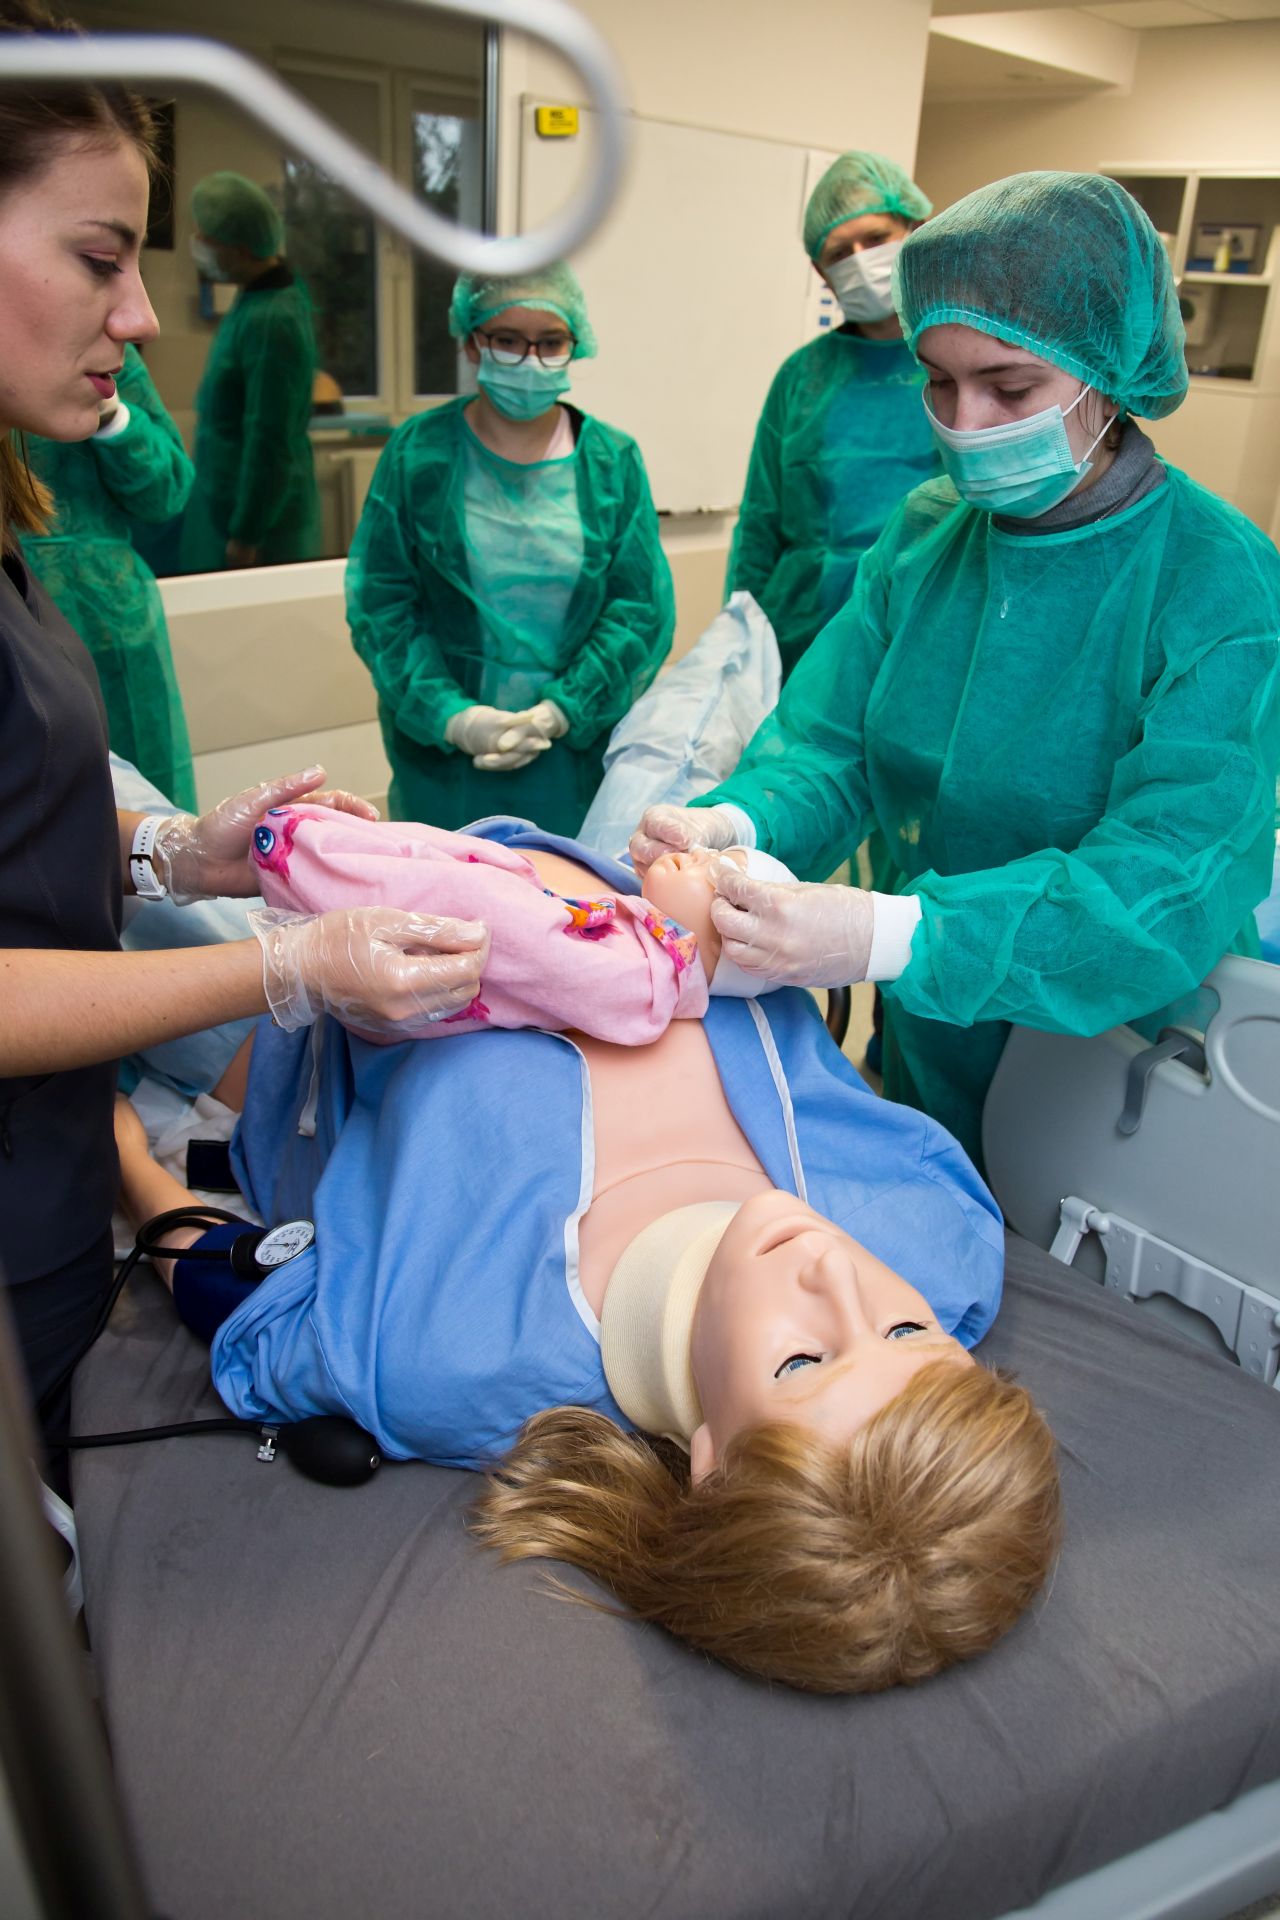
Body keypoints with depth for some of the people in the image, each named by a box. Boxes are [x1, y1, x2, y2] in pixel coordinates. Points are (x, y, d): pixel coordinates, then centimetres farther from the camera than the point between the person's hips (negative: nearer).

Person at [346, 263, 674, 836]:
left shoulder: (613, 461, 5)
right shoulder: (417, 452, 2)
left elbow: (642, 608, 0)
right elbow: (379, 602, -2)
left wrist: (562, 710, -12)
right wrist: (449, 715, -15)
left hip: (577, 756, 1)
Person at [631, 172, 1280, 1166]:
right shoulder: (921, 533, -5)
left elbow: (1171, 886, -30)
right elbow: (829, 746, -8)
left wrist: (887, 936, -43)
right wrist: (735, 823, -31)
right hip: (925, 1042, 4)